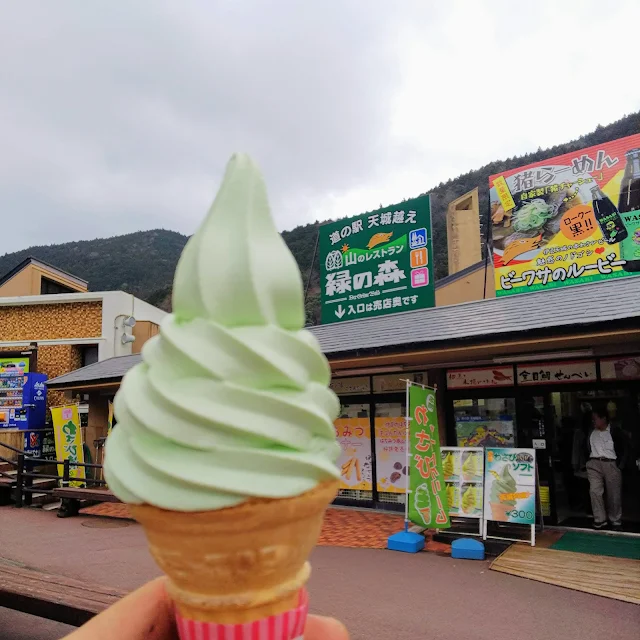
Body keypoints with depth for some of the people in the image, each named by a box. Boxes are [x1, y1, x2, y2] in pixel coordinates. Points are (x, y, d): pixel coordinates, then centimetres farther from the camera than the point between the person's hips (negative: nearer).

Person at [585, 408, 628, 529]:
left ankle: (616, 520, 19)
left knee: (614, 494, 4)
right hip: (594, 464, 3)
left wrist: (620, 465, -4)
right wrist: (587, 462, 10)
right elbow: (586, 448, 19)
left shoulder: (615, 431, 1)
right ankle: (600, 520, -3)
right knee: (595, 491, -9)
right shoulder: (591, 432, 12)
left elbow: (623, 449, 3)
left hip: (612, 464, -2)